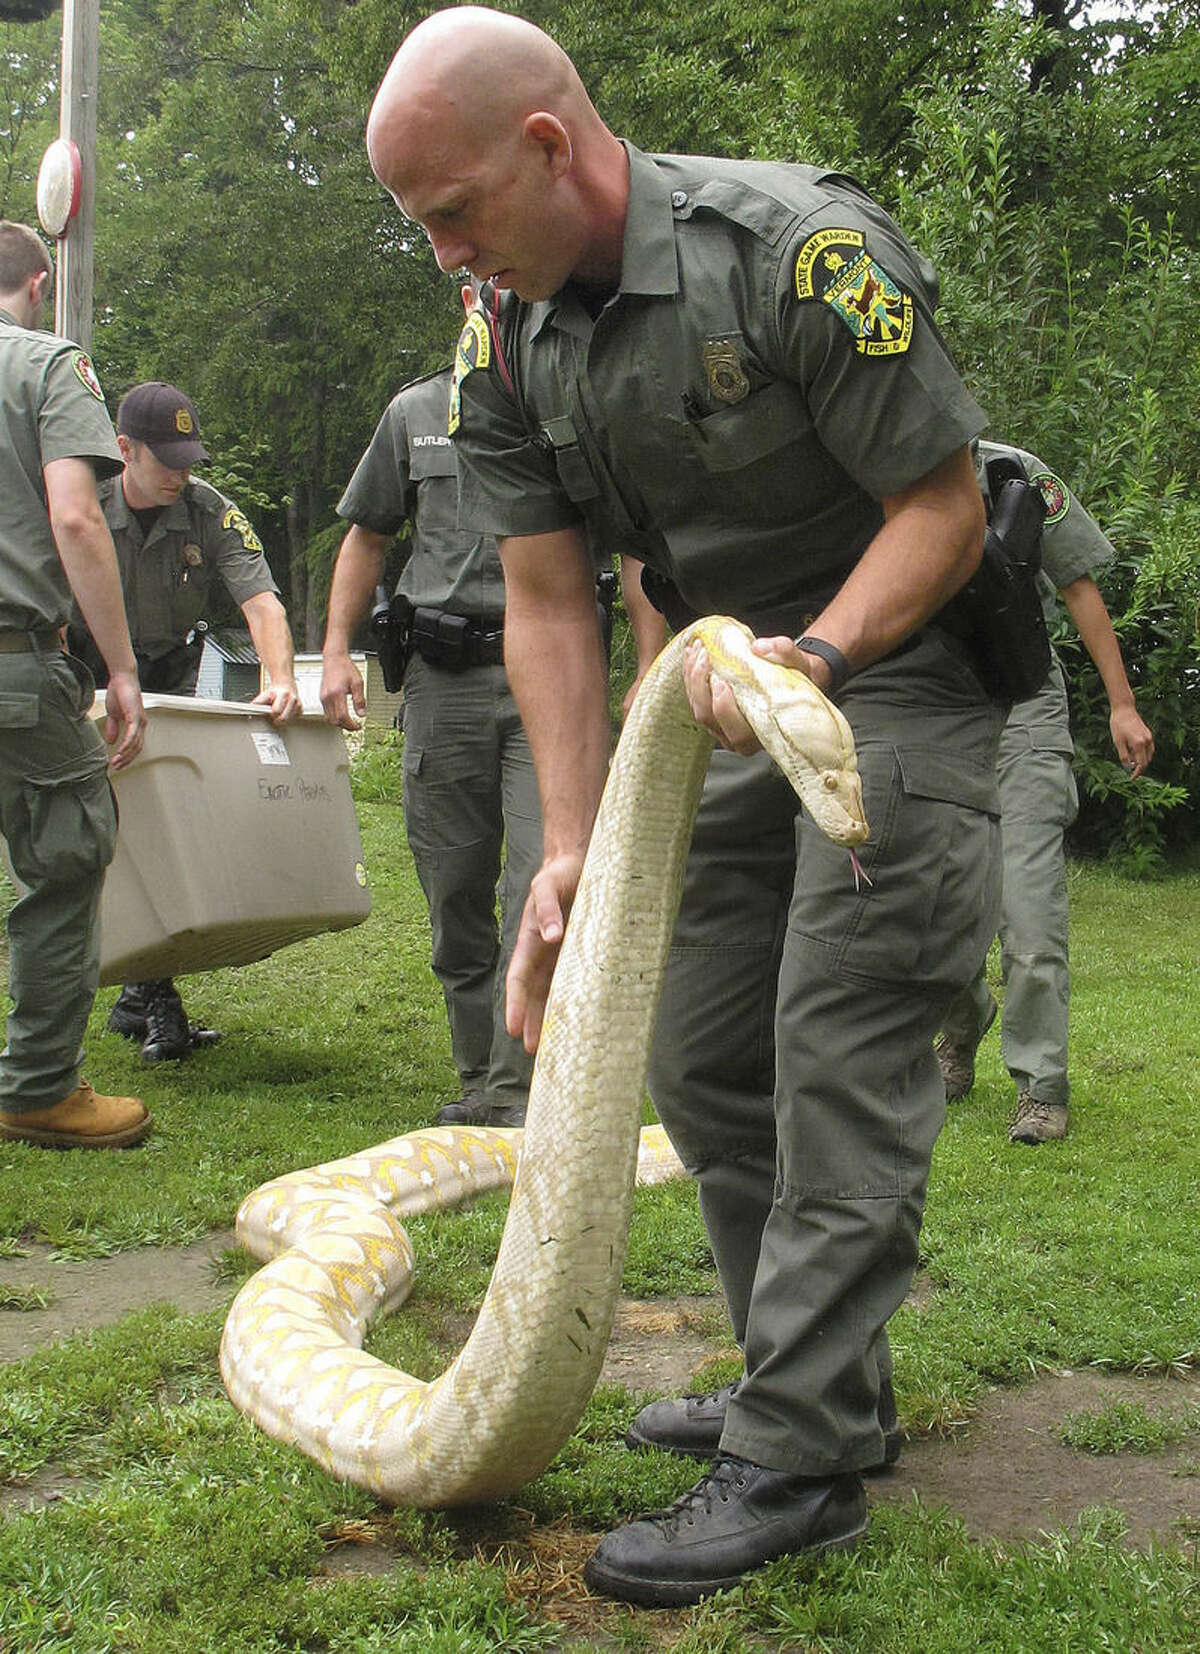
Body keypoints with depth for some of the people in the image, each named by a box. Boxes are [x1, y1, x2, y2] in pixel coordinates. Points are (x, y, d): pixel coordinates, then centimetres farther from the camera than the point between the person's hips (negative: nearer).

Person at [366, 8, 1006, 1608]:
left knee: (840, 1064, -11)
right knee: (701, 1062, 8)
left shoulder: (803, 248, -23)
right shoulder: (504, 339, -2)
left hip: (902, 672, -7)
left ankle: (797, 1463, -4)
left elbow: (945, 506, -17)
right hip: (739, 695, 8)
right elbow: (545, 605, -4)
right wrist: (573, 854, -10)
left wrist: (816, 652, -33)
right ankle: (827, 1387, 21)